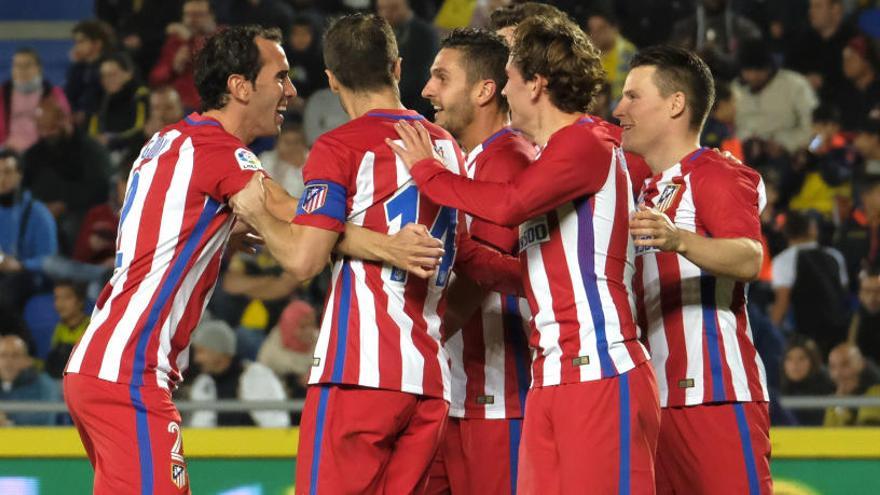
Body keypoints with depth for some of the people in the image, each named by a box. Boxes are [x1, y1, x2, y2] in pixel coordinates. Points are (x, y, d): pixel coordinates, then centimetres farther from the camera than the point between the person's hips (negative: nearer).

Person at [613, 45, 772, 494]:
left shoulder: (719, 175, -3)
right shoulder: (646, 192, 23)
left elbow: (748, 260, -22)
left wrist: (678, 240, -39)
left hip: (716, 395, -9)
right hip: (653, 398, 9)